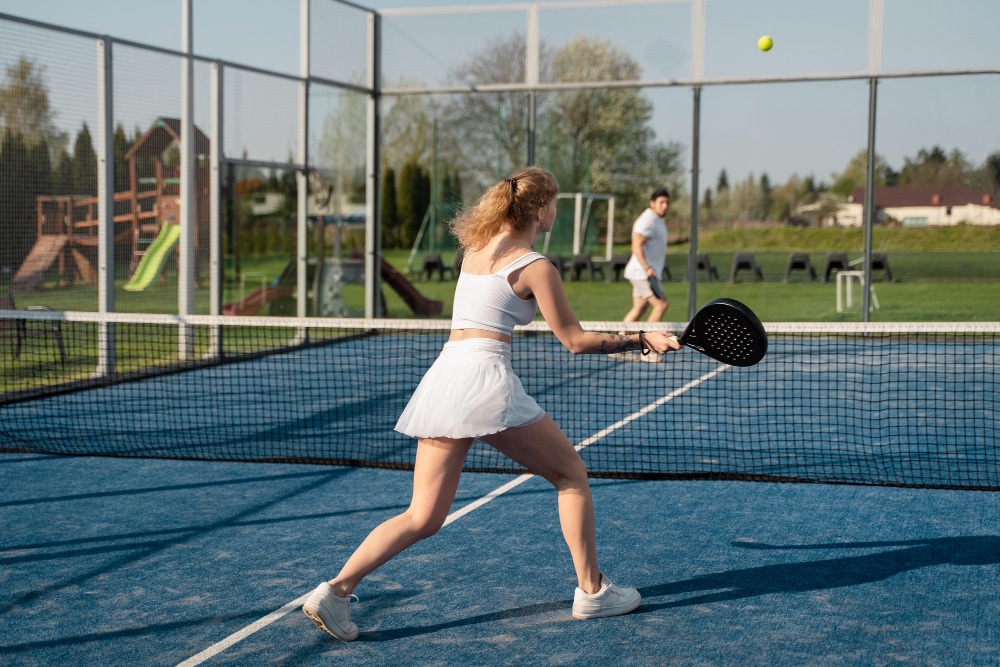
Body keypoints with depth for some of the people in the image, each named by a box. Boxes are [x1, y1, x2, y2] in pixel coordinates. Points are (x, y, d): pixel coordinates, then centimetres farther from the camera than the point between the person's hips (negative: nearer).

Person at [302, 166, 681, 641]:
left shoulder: (475, 247, 19)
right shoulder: (535, 266, -1)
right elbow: (574, 340, 2)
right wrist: (640, 340, 7)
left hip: (442, 373, 7)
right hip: (485, 375, -7)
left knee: (423, 518, 7)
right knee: (570, 473, 13)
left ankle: (336, 589, -7)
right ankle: (592, 591, 16)